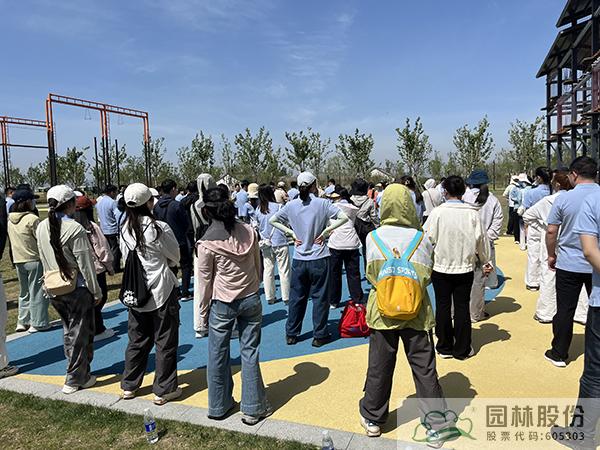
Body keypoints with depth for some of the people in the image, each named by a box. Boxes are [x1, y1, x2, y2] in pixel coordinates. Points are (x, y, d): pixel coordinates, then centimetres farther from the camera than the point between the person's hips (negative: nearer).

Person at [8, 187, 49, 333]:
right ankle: (38, 323, 9)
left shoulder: (10, 219, 5)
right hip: (34, 259, -7)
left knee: (24, 292, 19)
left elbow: (13, 239, 12)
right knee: (37, 293, 3)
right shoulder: (32, 219, -17)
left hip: (18, 260, 7)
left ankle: (23, 321, 24)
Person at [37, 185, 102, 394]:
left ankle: (81, 372, 31)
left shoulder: (41, 228, 3)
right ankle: (74, 380, 16)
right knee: (80, 334, 6)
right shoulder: (74, 229, -19)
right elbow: (86, 264, -16)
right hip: (77, 289, -7)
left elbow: (44, 260, 10)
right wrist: (96, 291, -9)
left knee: (69, 331, 20)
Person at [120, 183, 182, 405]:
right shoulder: (158, 228, -15)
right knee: (165, 341, 7)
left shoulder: (125, 230, 0)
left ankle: (129, 386, 30)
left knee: (137, 339, 19)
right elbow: (175, 257, -2)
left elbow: (126, 259, 10)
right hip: (161, 290, -5)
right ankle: (163, 390, 16)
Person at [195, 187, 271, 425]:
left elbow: (204, 280, -6)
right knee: (249, 353, 11)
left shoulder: (207, 242, -14)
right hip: (251, 299, 3)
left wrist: (204, 309, 7)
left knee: (218, 355, 14)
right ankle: (253, 409, 19)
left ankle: (219, 406, 30)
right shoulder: (249, 232, -4)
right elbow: (258, 266, 5)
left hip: (222, 304, -3)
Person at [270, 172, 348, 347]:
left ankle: (291, 334, 24)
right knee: (320, 297, 9)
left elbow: (272, 220, 5)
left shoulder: (291, 205, -1)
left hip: (299, 260, 3)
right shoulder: (322, 203, -9)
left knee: (296, 297, 14)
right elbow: (344, 217, -15)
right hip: (319, 258, -3)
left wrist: (291, 233, 2)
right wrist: (325, 232, -10)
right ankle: (319, 336, 17)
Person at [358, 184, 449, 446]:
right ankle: (436, 427, 21)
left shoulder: (373, 238, -9)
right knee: (425, 370, 11)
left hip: (382, 311, 1)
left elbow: (370, 274, -1)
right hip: (416, 313, 0)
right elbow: (427, 276, -3)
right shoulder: (421, 238, -10)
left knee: (379, 368, 15)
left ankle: (372, 419, 31)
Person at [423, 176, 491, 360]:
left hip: (441, 267, -1)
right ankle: (462, 349, 18)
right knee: (462, 308, 10)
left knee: (443, 307, 10)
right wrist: (486, 262, 15)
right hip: (465, 268, 1)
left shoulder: (437, 212, -12)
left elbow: (428, 238, -8)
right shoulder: (472, 213, -6)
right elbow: (481, 239, 0)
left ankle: (444, 347, 20)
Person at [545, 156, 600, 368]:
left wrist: (552, 255, 9)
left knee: (565, 310, 7)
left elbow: (551, 232, -6)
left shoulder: (564, 198, -9)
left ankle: (559, 354, 17)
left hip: (569, 264, -2)